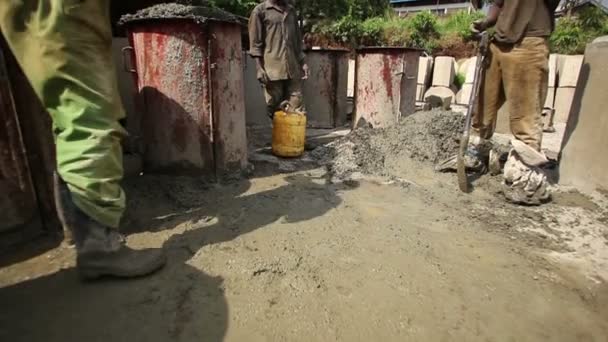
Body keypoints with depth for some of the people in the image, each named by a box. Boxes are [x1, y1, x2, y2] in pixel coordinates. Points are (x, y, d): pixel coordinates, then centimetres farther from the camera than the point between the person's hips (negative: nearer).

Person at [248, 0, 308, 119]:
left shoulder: (291, 10, 18)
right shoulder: (260, 11, 2)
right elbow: (255, 43, -2)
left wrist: (303, 62, 10)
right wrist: (260, 69, -10)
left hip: (293, 67, 4)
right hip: (272, 68, -4)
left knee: (297, 110, 0)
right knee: (275, 107, 0)